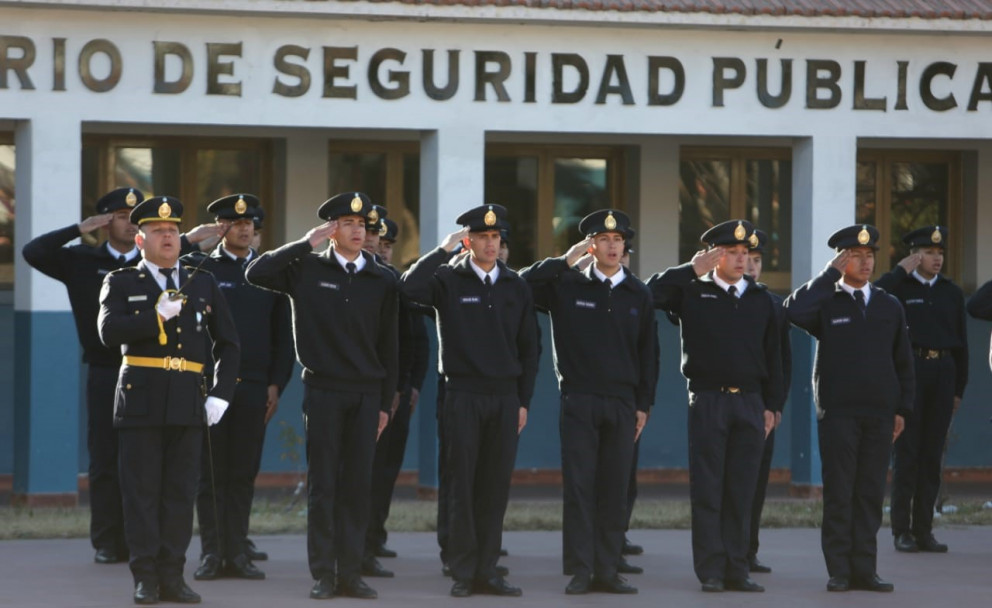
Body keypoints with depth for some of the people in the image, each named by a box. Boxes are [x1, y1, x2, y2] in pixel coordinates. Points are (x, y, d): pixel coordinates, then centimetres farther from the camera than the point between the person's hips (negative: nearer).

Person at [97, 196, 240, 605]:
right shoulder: (121, 283, 8)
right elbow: (109, 331, -9)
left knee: (180, 492, 2)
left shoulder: (203, 286, 15)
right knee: (142, 491, -3)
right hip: (141, 398, -2)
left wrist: (221, 395, 3)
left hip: (189, 401, 2)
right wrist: (158, 316, -15)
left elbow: (227, 344, 14)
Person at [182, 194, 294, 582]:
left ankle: (237, 553, 8)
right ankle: (211, 554, 3)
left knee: (243, 474, 4)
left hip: (254, 388, 2)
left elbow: (283, 333, 12)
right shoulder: (200, 268, 3)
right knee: (211, 474, 0)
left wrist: (276, 383, 5)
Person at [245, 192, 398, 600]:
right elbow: (257, 273, -13)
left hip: (366, 395, 2)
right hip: (323, 390, -2)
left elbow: (388, 346, 9)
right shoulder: (308, 270, 1)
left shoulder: (382, 280, 7)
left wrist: (385, 402, 7)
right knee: (322, 486, 0)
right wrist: (306, 244, -11)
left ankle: (350, 573, 8)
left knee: (358, 485, 3)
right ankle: (323, 575, 4)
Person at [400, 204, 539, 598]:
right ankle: (463, 574, 3)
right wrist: (445, 249, -17)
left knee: (496, 487, 3)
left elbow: (528, 348, 12)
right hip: (463, 396, -3)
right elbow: (410, 287, -21)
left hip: (505, 398, 3)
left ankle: (486, 571, 9)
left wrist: (523, 401, 6)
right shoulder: (449, 280, 0)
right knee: (463, 487, -1)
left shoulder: (516, 287, 10)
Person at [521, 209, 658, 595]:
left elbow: (648, 353, 12)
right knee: (578, 488, -5)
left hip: (622, 404, 2)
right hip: (579, 403, -2)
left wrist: (643, 404, 6)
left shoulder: (638, 295, 10)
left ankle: (607, 570, 7)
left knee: (614, 490, 3)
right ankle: (580, 571, -3)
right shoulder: (568, 285, 3)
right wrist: (565, 261, -9)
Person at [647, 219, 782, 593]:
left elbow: (773, 355, 14)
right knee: (708, 491, -2)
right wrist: (691, 270, -9)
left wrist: (771, 405, 8)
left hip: (750, 403, 3)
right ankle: (711, 572, 1)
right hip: (708, 401, -3)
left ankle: (736, 570, 8)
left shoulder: (760, 299, 12)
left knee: (741, 492, 4)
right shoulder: (692, 292, 4)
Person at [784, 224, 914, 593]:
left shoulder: (889, 307, 12)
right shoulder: (825, 303, 2)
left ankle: (864, 570, 7)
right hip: (837, 414, -3)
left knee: (871, 494, 3)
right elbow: (794, 311, -21)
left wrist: (902, 408, 7)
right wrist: (830, 274, -14)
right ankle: (839, 571, 2)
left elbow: (903, 361, 15)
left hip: (879, 415, 3)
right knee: (838, 494, -2)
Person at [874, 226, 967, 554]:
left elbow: (960, 342, 14)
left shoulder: (951, 292, 13)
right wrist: (900, 270, -13)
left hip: (943, 372, 4)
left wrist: (959, 388, 10)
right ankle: (902, 531, -1)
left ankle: (924, 529, 8)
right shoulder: (898, 287, 2)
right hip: (909, 370, -4)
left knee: (932, 453, 3)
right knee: (906, 452, -4)